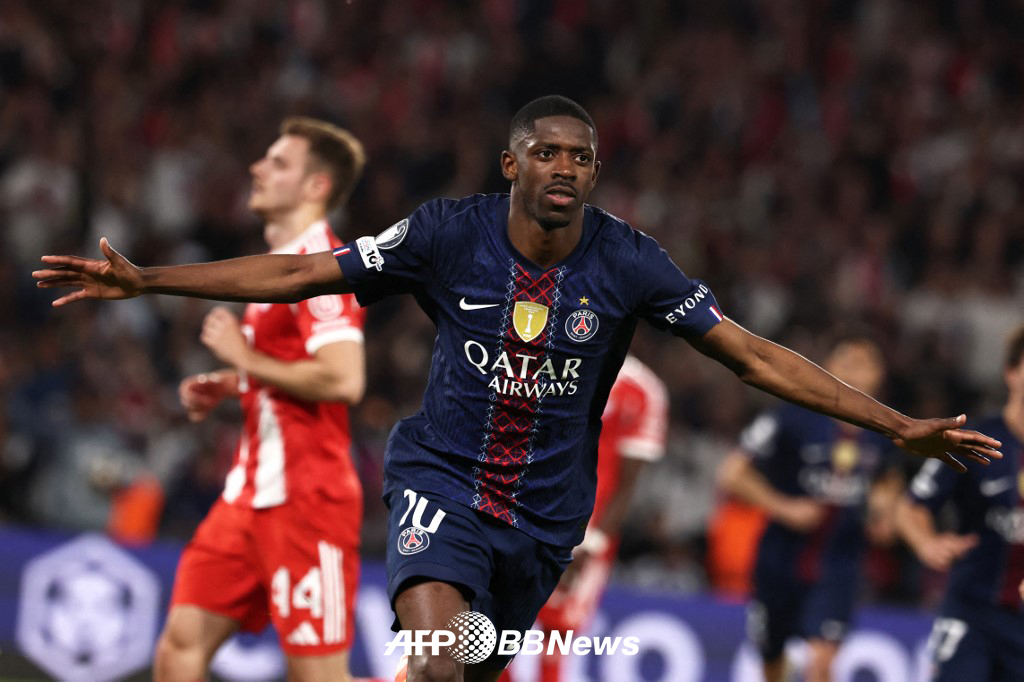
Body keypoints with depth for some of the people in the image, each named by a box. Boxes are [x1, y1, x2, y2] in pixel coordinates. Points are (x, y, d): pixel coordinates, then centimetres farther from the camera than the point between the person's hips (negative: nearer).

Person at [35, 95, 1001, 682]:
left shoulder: (628, 265, -9)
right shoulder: (451, 234, -10)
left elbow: (755, 356, -6)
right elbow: (299, 274, -4)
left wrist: (897, 426, -11)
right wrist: (144, 280, -9)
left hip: (546, 511, 2)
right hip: (443, 477, -2)